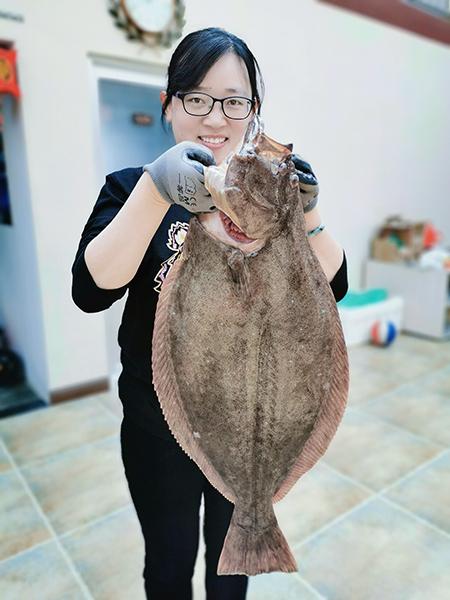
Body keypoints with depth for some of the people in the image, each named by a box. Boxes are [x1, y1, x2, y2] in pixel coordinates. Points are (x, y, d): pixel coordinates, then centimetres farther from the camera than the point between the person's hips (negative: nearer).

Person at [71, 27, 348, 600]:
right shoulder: (132, 186, -6)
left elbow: (331, 287, -9)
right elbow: (92, 290, -22)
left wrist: (306, 212, -28)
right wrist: (156, 188, -35)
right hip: (159, 428, -1)